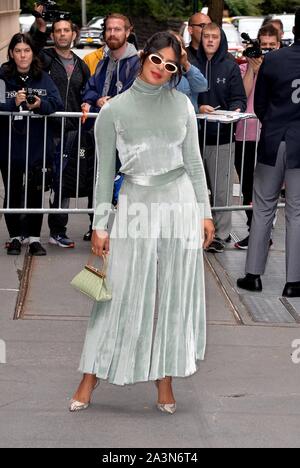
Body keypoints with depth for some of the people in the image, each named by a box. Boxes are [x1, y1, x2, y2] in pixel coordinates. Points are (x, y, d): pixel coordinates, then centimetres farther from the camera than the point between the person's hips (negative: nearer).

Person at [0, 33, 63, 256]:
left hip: (38, 145, 1)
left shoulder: (43, 79, 4)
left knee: (35, 193, 6)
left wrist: (40, 104, -26)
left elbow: (57, 103, -7)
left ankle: (34, 237, 16)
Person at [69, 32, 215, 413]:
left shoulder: (182, 105, 5)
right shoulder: (114, 110, -1)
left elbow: (193, 161, 10)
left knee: (174, 296, 6)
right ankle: (90, 379, 11)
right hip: (137, 204, -2)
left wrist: (205, 211, 6)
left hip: (180, 202, 2)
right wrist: (100, 225, -1)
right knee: (122, 295, 0)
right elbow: (105, 171, 1)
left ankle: (164, 378, 18)